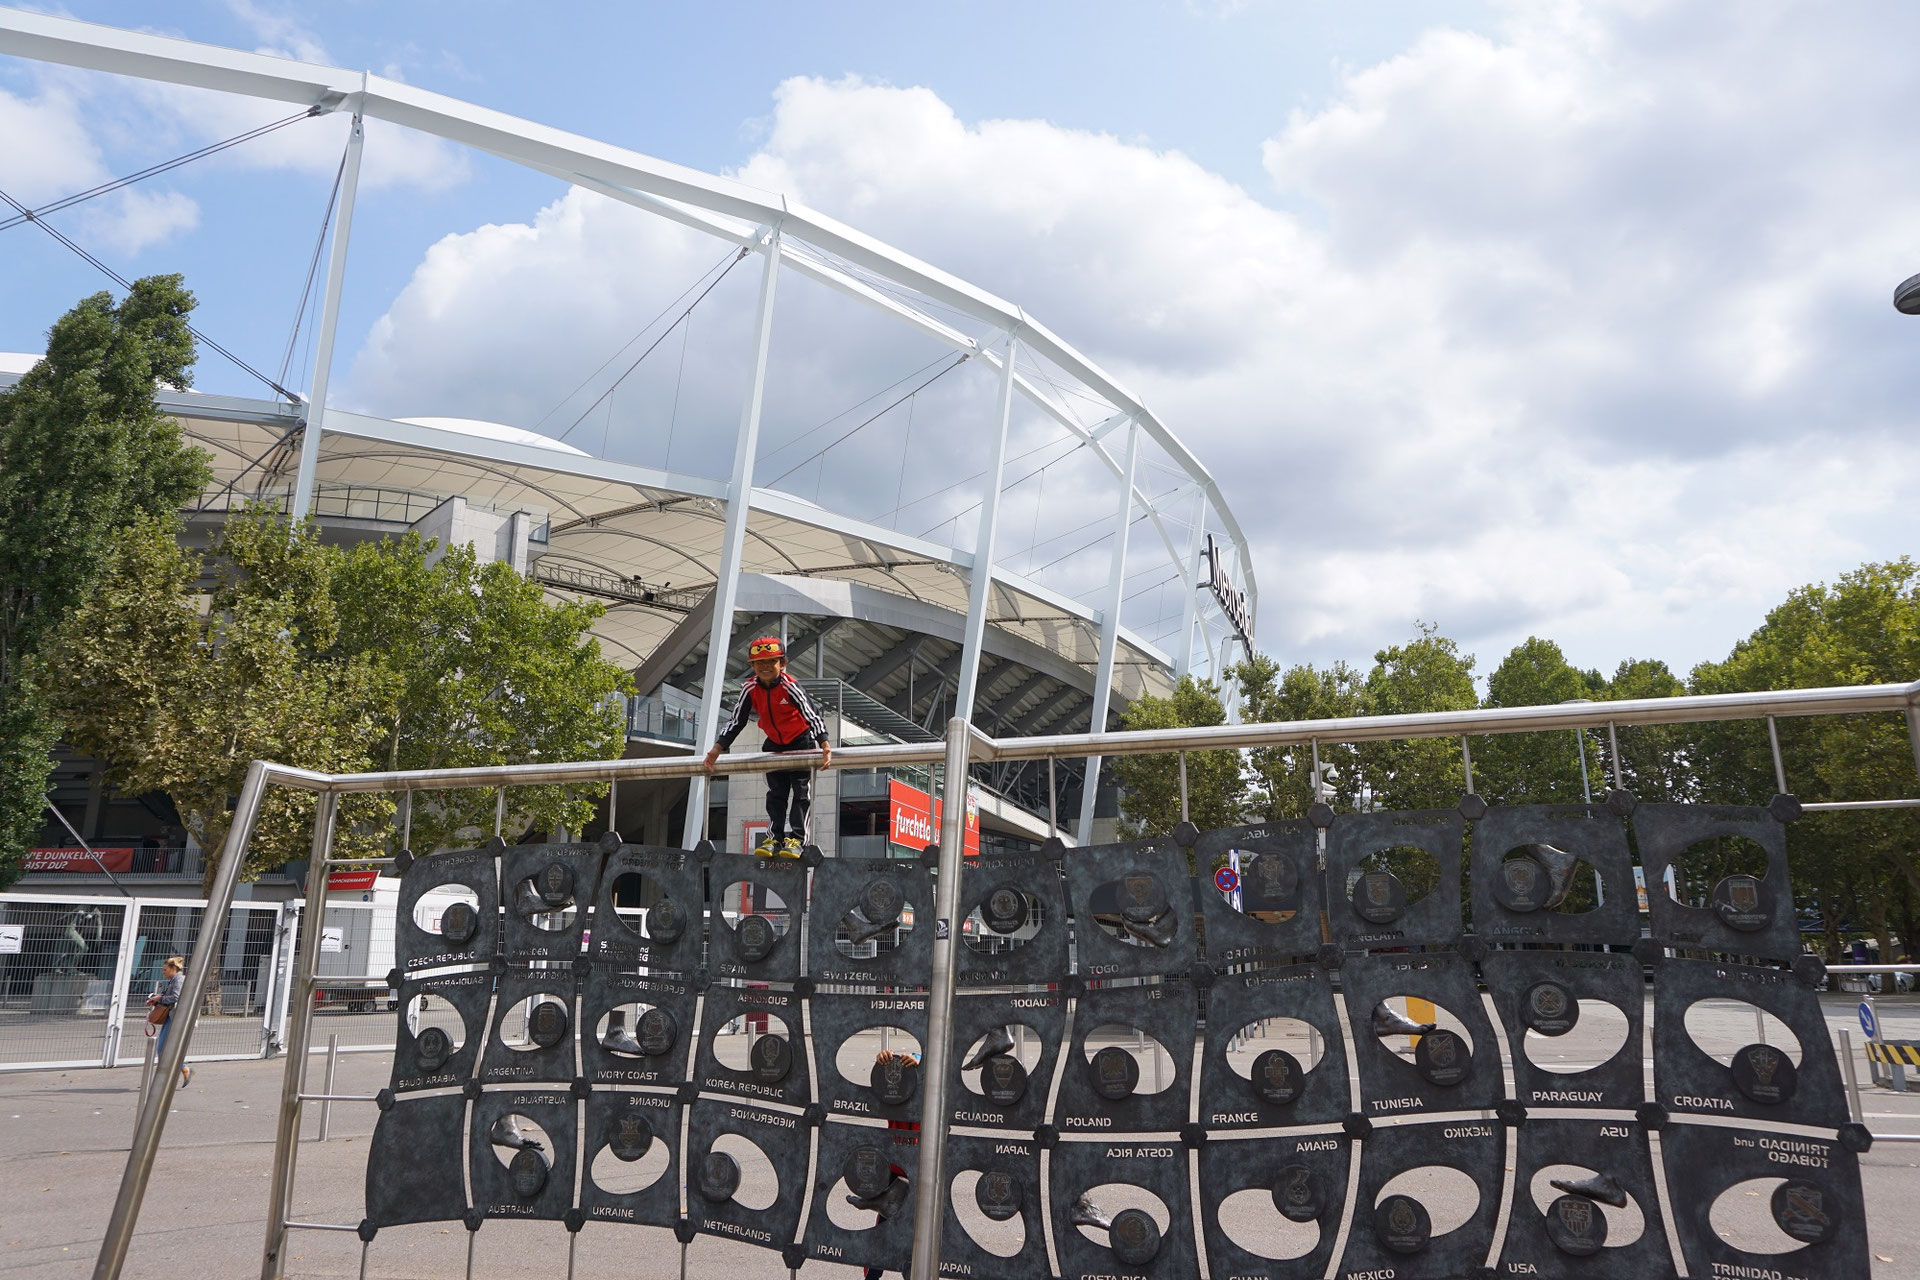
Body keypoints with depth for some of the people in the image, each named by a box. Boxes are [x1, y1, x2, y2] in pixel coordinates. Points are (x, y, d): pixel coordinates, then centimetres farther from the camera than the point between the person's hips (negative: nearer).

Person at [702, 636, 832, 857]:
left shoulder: (789, 686, -27)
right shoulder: (750, 688, -13)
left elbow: (812, 715, -32)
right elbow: (736, 720, -6)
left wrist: (825, 745, -44)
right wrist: (717, 749, -13)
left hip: (801, 741, -4)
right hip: (774, 744, 5)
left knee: (800, 792, -6)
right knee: (776, 793, 3)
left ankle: (797, 838, -5)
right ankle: (774, 838, 4)